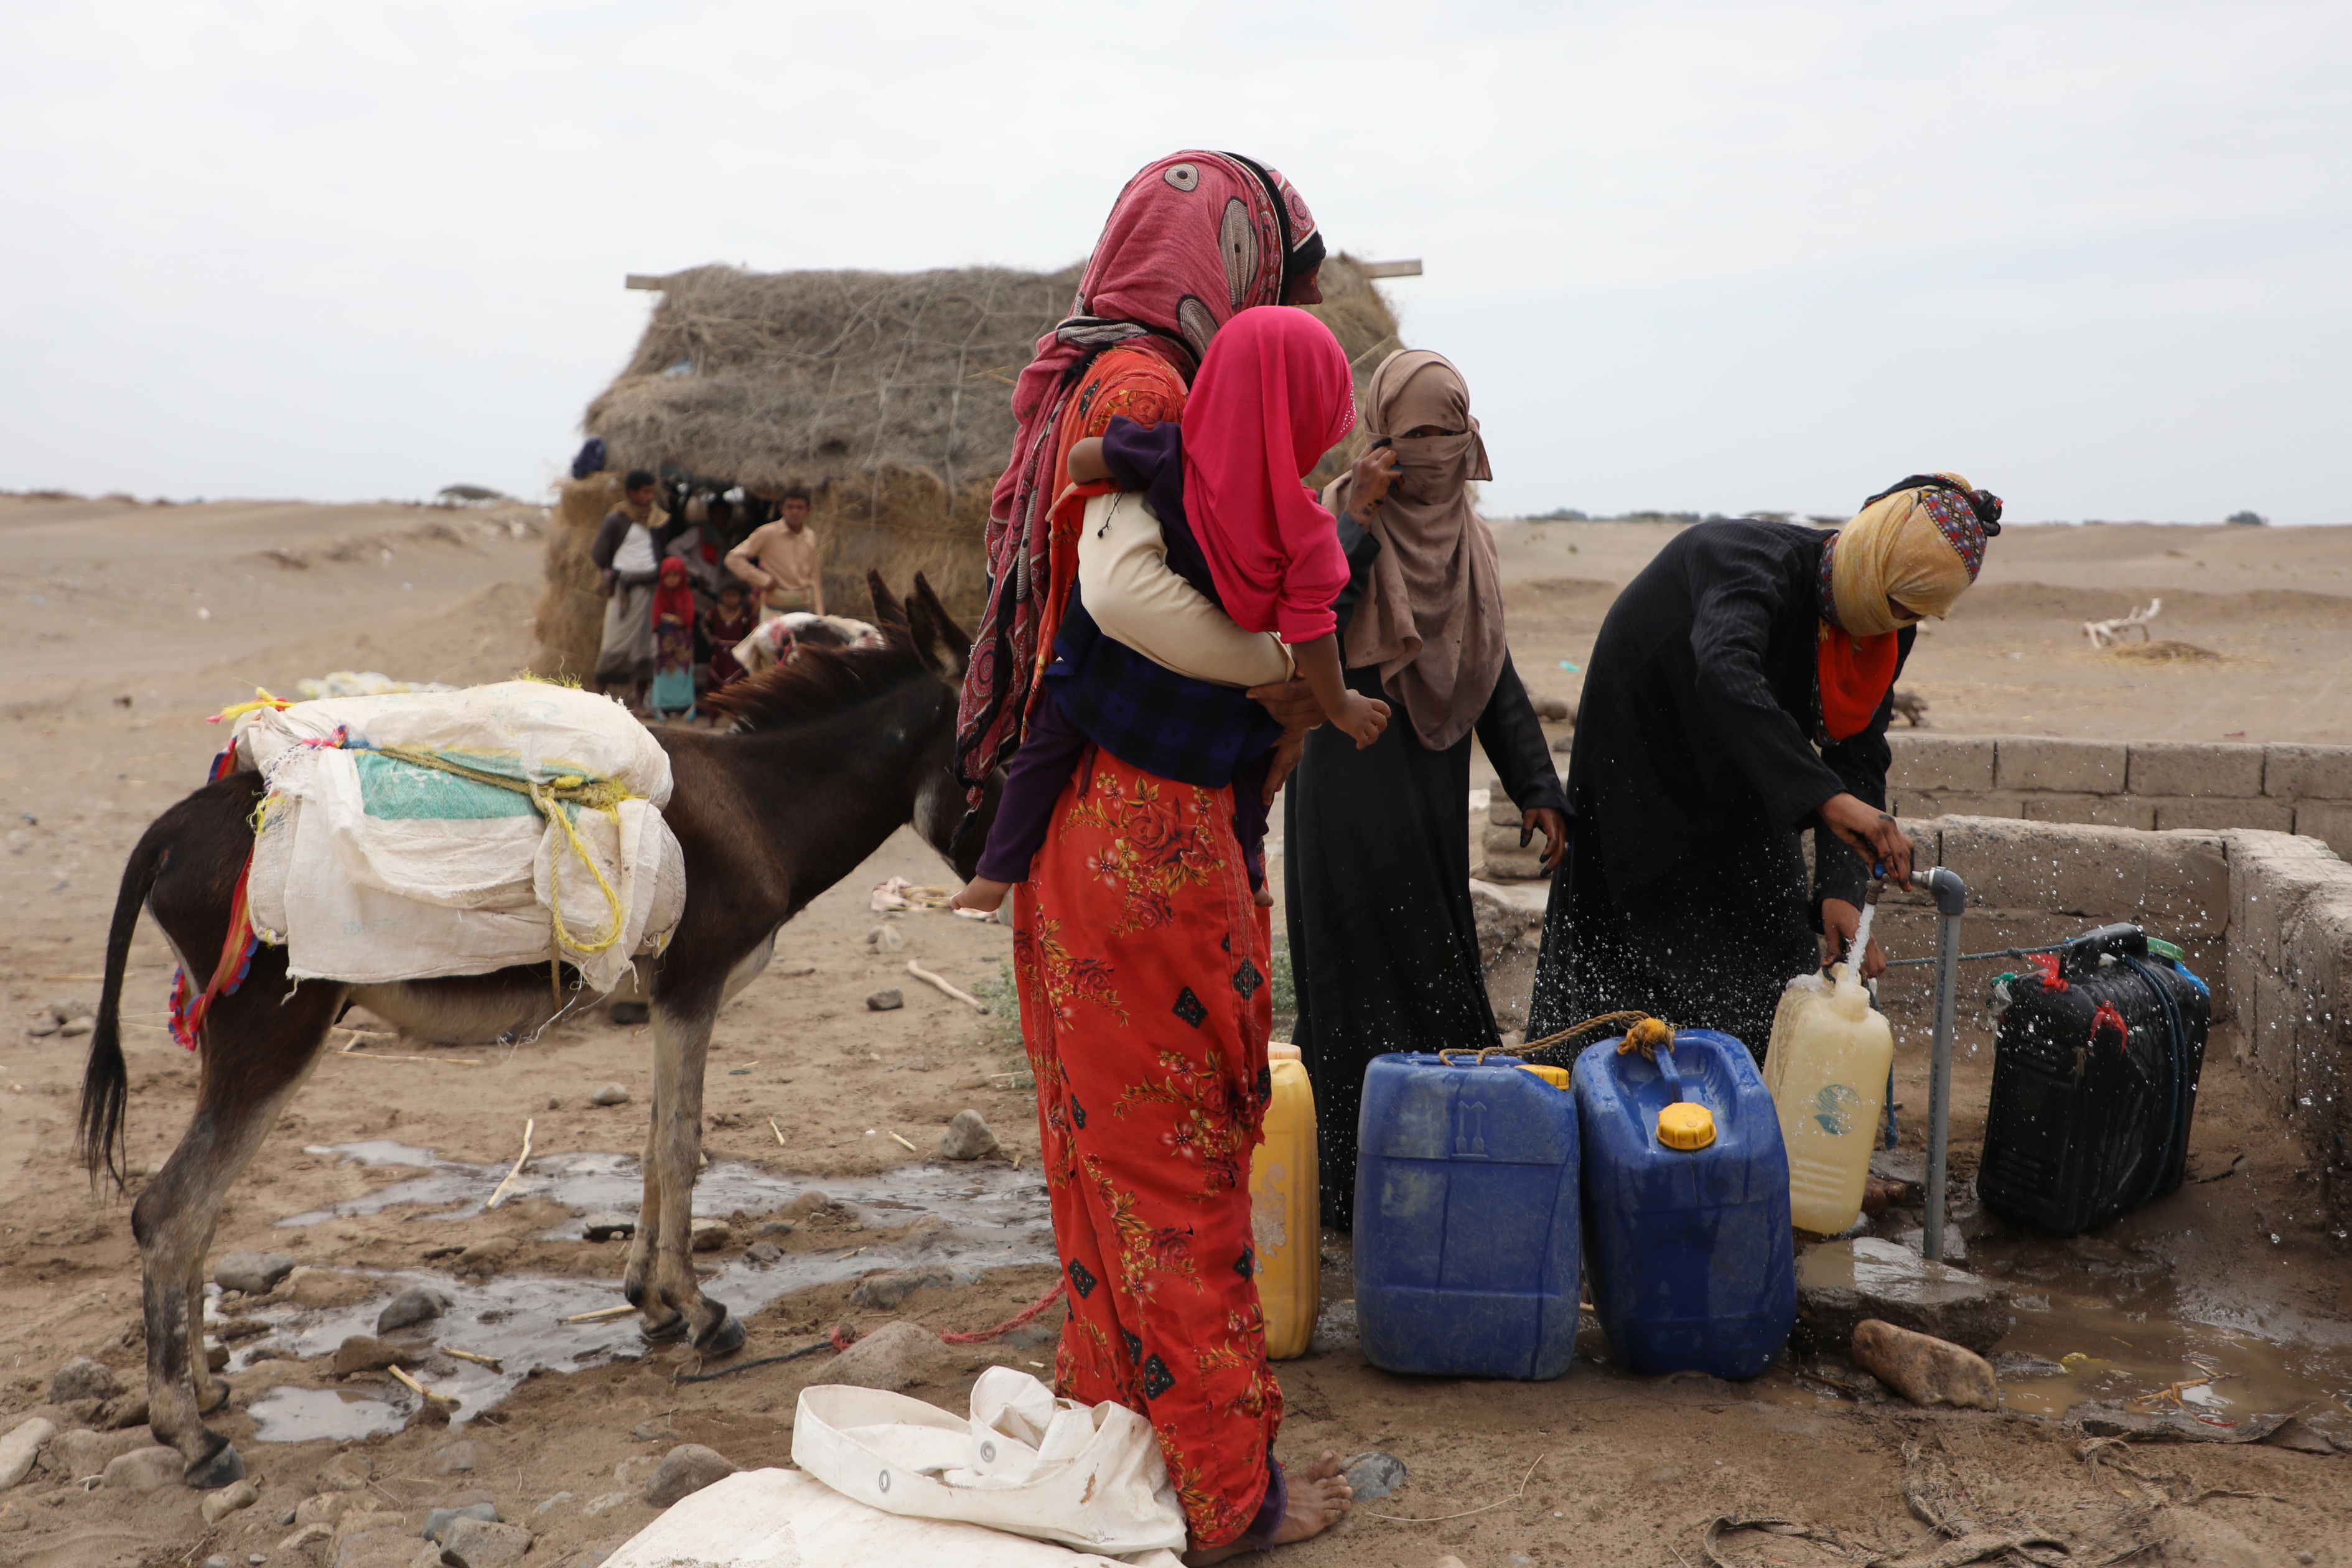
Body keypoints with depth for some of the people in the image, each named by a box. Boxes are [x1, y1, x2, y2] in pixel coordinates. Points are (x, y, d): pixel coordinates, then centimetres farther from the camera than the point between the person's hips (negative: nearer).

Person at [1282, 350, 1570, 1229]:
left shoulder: (1464, 538, 11)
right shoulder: (1340, 516, -8)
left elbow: (1492, 671, 13)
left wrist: (1537, 789, 7)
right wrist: (1359, 522, -22)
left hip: (1434, 785, 7)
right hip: (1353, 785, -7)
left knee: (1437, 970, 12)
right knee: (1368, 979, -2)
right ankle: (1358, 1185, 10)